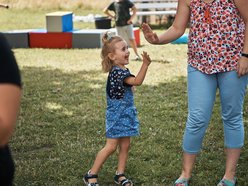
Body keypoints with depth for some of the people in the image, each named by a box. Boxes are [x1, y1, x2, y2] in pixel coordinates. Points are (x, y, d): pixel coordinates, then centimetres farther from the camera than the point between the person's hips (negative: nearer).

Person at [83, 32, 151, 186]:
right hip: (117, 115, -9)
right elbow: (137, 81, -34)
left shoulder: (122, 70, 9)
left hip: (125, 114, 9)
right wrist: (145, 64, -41)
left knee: (125, 145, 10)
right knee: (111, 146, -4)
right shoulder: (117, 72, -22)